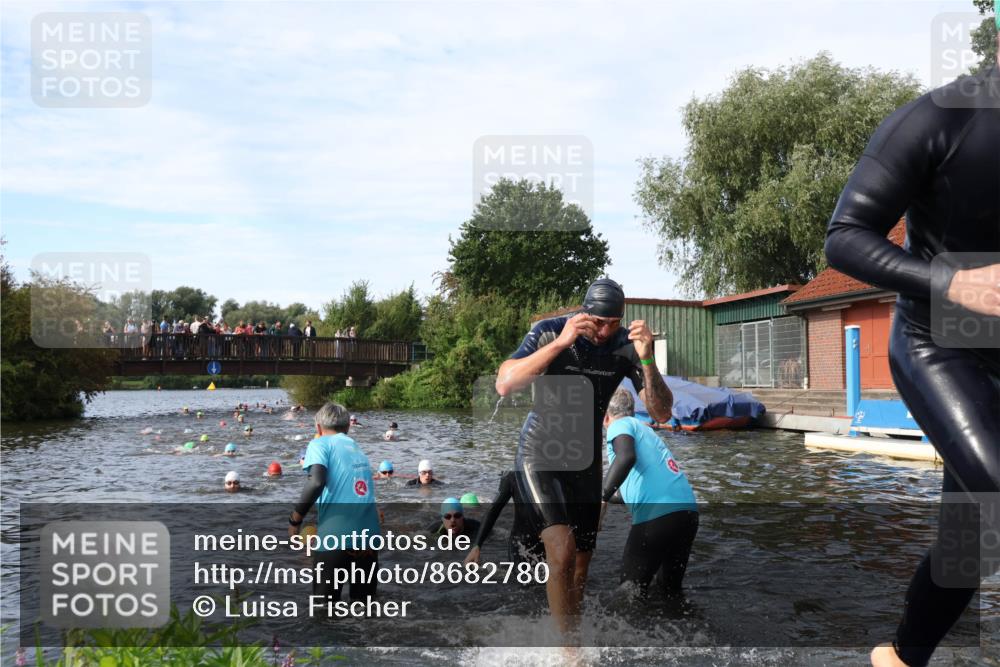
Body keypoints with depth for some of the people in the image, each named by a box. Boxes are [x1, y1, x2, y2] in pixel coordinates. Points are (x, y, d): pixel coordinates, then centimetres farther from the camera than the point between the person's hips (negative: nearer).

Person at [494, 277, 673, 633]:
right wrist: (561, 342, -35)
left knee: (580, 570, 9)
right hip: (539, 455, -4)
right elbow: (504, 385, -29)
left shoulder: (626, 345, -7)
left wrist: (646, 360, -26)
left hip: (585, 461, 5)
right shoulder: (550, 332, -16)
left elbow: (662, 413, -11)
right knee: (562, 550, -22)